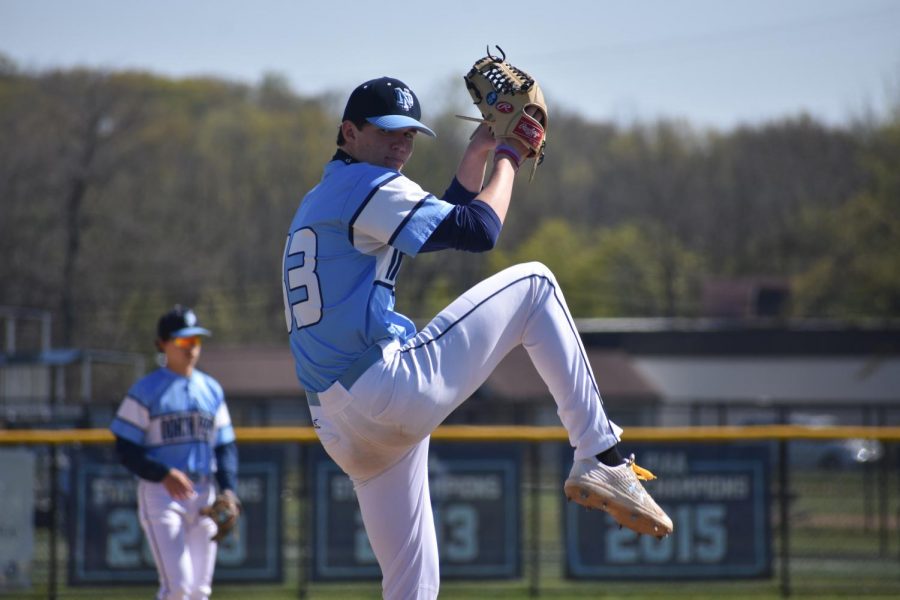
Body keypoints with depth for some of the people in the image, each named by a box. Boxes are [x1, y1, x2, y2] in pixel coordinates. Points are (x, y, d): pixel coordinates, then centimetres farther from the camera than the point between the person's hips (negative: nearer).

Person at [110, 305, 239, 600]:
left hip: (203, 496, 5)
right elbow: (125, 450, -5)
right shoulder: (145, 390, -2)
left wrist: (228, 490, -2)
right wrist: (164, 475, -20)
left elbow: (226, 448, 15)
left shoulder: (211, 390, 14)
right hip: (159, 494, -5)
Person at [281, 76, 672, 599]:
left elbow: (443, 223, 31)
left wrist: (479, 153, 27)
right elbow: (479, 231, -10)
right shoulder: (368, 185, -3)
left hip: (341, 431, 9)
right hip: (393, 389, -9)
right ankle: (602, 457, -4)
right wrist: (509, 157, 5)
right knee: (532, 283, 3)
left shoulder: (318, 203, 26)